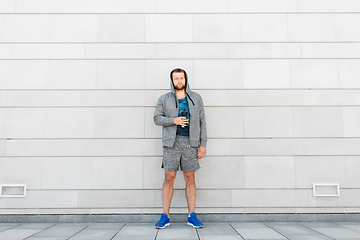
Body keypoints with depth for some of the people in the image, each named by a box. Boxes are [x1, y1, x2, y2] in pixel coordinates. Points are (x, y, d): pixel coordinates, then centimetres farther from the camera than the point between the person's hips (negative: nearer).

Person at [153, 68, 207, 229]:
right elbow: (157, 118, 4)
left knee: (190, 178, 4)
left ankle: (192, 216, 13)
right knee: (169, 178, 0)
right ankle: (165, 217, 8)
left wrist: (203, 144, 0)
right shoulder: (164, 99, 9)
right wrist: (173, 120, -12)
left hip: (190, 143, 1)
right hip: (171, 143, 0)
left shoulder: (196, 99, 10)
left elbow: (202, 122, 7)